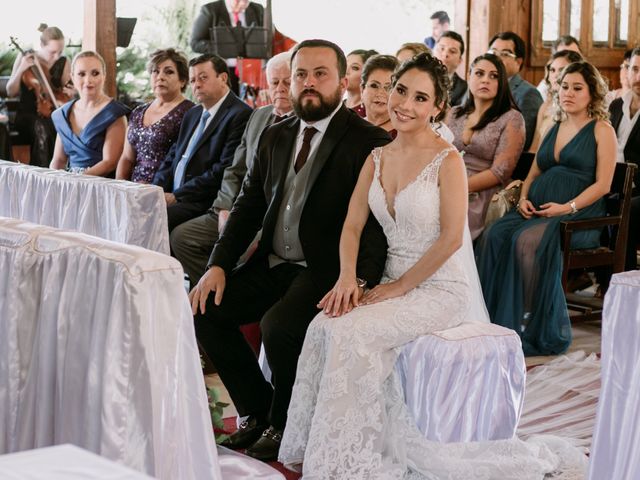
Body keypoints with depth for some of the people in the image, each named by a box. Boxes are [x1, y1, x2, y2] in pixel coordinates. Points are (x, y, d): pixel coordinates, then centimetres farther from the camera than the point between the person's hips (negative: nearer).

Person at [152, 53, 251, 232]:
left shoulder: (240, 115, -7)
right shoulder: (192, 114, 23)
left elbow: (224, 171, -16)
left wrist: (176, 196, -15)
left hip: (203, 204, -8)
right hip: (171, 197, 8)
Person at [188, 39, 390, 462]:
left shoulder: (370, 143, -9)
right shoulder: (276, 136, 12)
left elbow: (376, 222, -17)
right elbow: (249, 205, 12)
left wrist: (360, 280, -33)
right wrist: (219, 266, -1)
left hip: (327, 270, -7)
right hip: (273, 265, 7)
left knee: (278, 325, -30)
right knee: (205, 309, -8)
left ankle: (283, 425, -2)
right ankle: (257, 411, 10)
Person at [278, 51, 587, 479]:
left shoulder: (447, 160, -11)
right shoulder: (377, 158, 9)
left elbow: (451, 238, -15)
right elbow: (353, 226, 8)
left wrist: (399, 287, -15)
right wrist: (348, 276, -11)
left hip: (441, 289, -6)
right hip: (393, 285, 6)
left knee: (352, 331, -26)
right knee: (323, 324, -20)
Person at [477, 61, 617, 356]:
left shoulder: (602, 130, 5)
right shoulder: (553, 129, 25)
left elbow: (602, 184, -3)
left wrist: (567, 207, -16)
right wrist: (524, 198, 3)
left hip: (578, 214, -6)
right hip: (536, 209, 6)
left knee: (528, 240, -35)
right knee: (493, 236, -24)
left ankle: (530, 328, -25)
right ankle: (491, 321, -24)